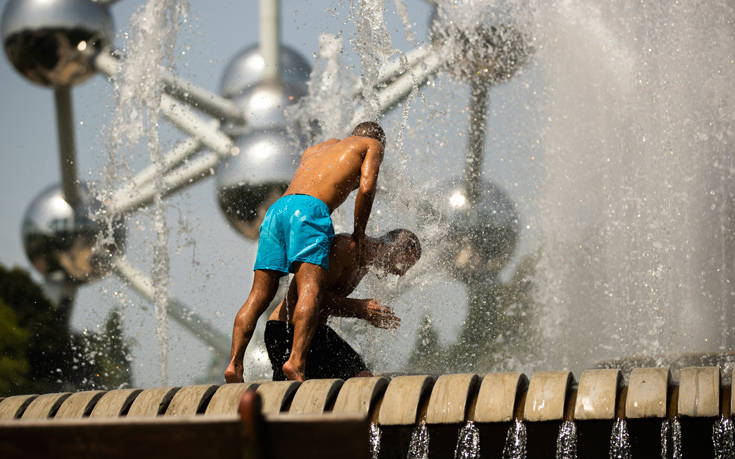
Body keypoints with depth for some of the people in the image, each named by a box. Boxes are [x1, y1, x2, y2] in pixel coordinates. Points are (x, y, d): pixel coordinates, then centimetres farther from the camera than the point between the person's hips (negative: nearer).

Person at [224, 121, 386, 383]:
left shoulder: (314, 149, 39)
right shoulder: (372, 145, 23)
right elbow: (366, 188, 5)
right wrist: (358, 233, 13)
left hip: (277, 208, 6)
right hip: (310, 210, -6)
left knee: (259, 295, 2)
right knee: (310, 291, -18)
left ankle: (234, 364, -10)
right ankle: (296, 361, -35)